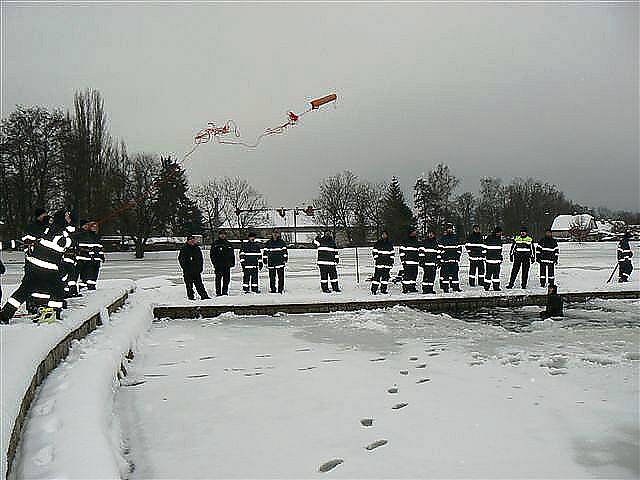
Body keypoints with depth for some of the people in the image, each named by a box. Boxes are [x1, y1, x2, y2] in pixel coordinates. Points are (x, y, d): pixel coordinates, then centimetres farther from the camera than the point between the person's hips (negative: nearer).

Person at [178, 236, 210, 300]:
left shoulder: (197, 248, 11)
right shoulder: (183, 249, -3)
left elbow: (201, 259, 18)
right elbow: (181, 259, -4)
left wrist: (200, 267, 10)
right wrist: (185, 268, -10)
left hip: (197, 271, 4)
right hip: (188, 271, -4)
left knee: (199, 284, 6)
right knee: (189, 285, 2)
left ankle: (204, 295, 6)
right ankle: (191, 296, 11)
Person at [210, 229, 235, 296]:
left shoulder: (229, 244, 15)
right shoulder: (215, 244, 5)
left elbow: (232, 254, 18)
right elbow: (212, 254, 2)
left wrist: (232, 262, 9)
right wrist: (214, 262, -8)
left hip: (227, 265, 4)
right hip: (218, 265, -4)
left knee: (226, 279, 6)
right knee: (218, 279, -4)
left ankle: (225, 292, 15)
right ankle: (218, 293, -1)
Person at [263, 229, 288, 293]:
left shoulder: (282, 242, 8)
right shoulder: (268, 243, 9)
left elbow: (285, 251, 9)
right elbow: (265, 252, 10)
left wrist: (285, 260, 2)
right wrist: (265, 262, 6)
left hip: (280, 263, -1)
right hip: (271, 263, 1)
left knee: (281, 277, -2)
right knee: (272, 277, 2)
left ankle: (281, 289, 5)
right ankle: (272, 290, 10)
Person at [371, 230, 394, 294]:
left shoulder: (390, 244, 13)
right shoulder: (377, 243, 3)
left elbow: (392, 253, 16)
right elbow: (374, 252, 2)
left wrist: (391, 261, 9)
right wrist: (376, 260, -6)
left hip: (387, 263, 4)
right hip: (379, 263, -4)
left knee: (386, 276, 5)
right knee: (377, 275, -9)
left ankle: (383, 289, 13)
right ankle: (374, 290, -6)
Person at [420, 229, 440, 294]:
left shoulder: (436, 242, 16)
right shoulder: (424, 242, 4)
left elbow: (438, 253, 18)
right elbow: (421, 252, -1)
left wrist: (438, 261, 12)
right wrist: (422, 261, -8)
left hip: (433, 262, 4)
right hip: (426, 262, -4)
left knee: (432, 276, 3)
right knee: (426, 276, -9)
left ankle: (431, 288, 10)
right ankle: (425, 289, -6)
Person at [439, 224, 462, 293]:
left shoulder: (455, 237, 13)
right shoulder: (443, 237, 4)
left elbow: (459, 247, 15)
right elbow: (441, 248, 1)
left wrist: (458, 254, 4)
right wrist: (444, 255, -8)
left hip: (455, 259, 3)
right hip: (446, 259, -3)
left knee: (455, 272, 4)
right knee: (445, 273, -3)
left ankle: (455, 287, 10)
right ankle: (445, 287, 1)